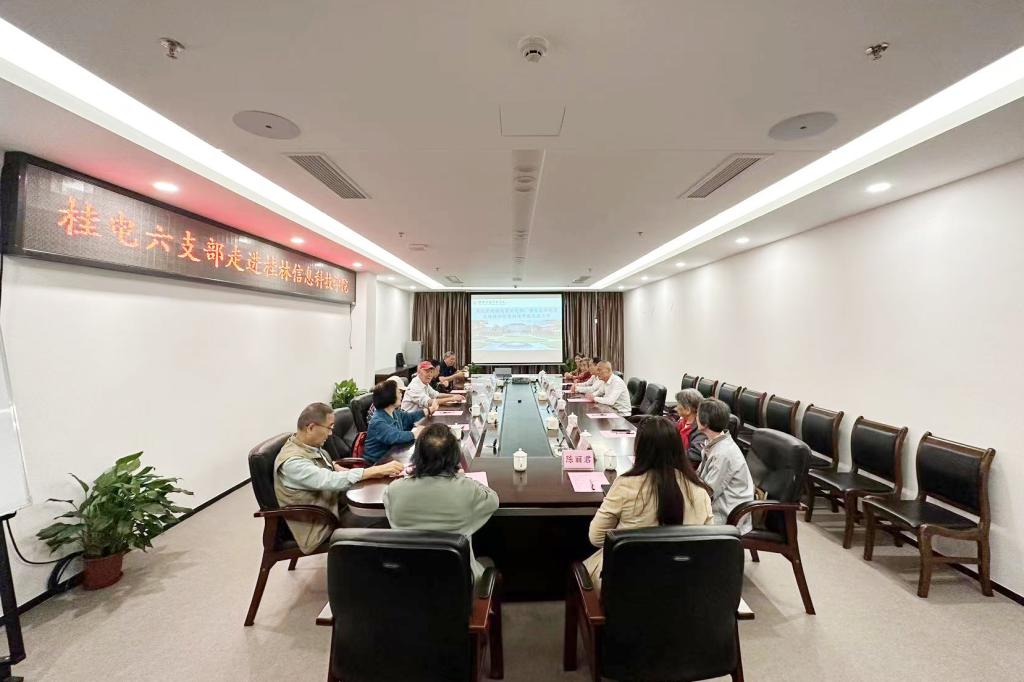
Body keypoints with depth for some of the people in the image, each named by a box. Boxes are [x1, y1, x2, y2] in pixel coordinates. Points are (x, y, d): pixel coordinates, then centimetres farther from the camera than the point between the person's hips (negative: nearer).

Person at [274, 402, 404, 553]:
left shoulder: (308, 444, -1)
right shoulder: (292, 462, -28)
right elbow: (330, 480, -36)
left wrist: (336, 467, 0)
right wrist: (376, 471, -36)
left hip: (333, 501, 9)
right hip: (321, 523, -9)